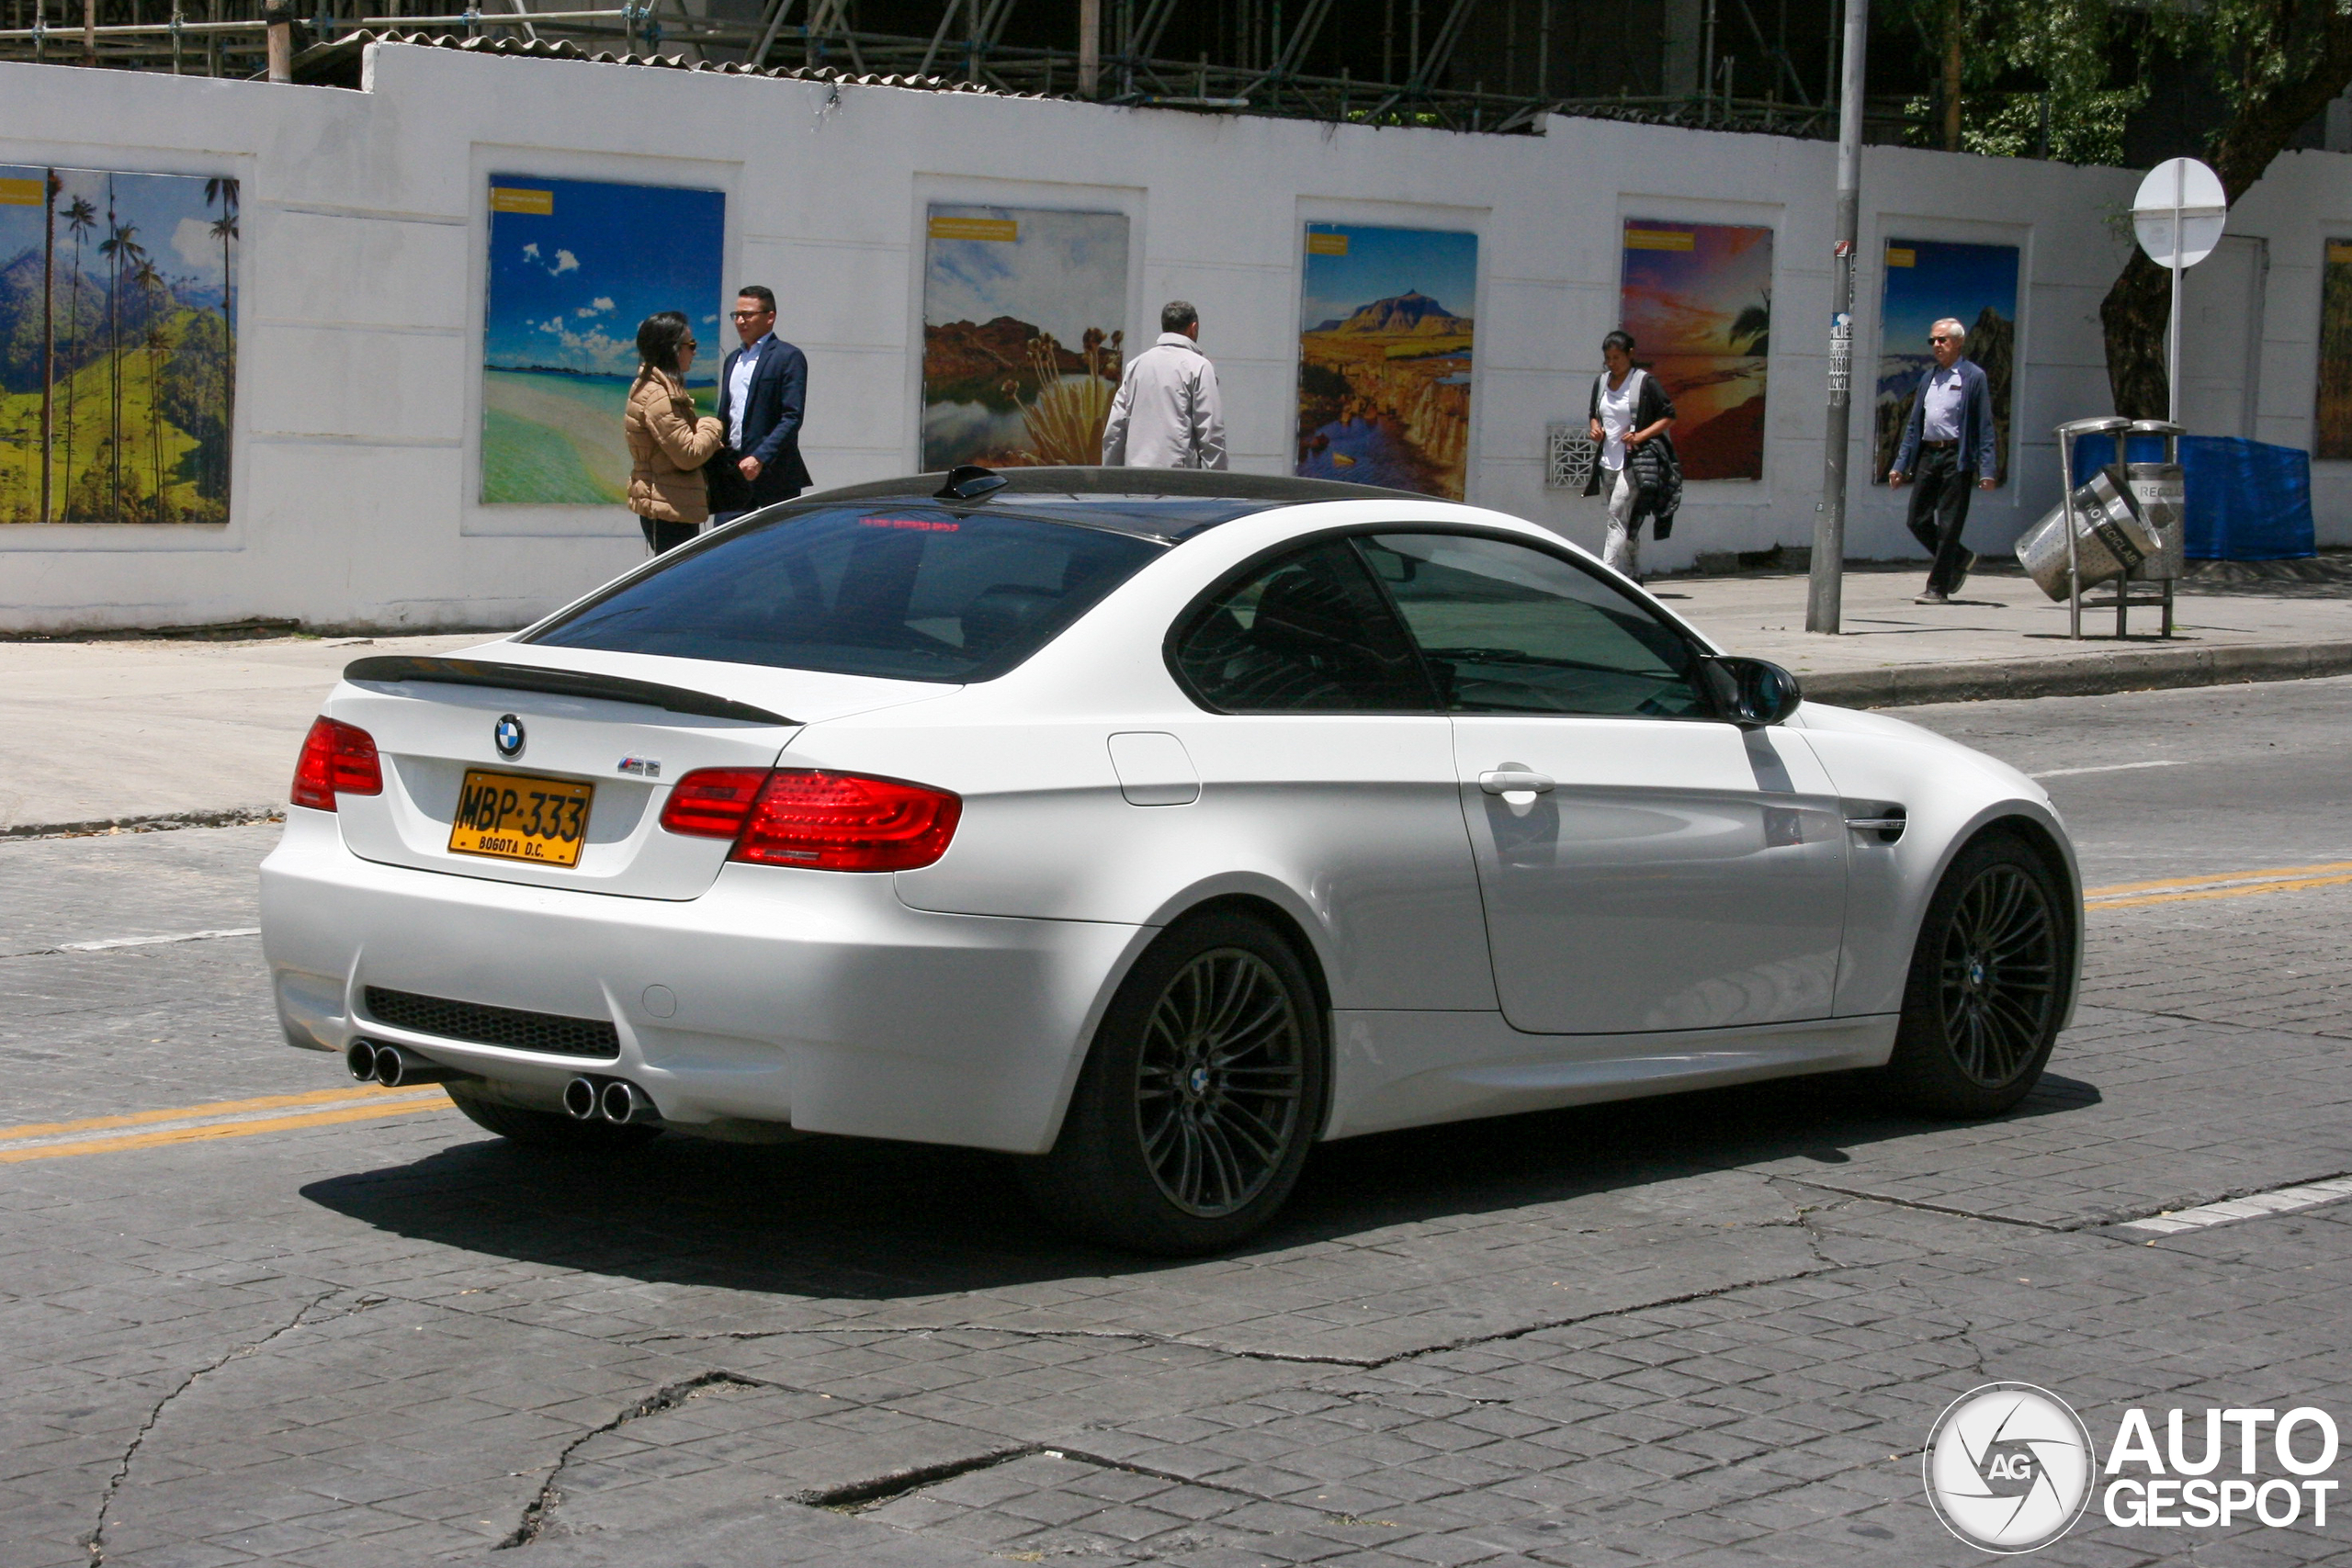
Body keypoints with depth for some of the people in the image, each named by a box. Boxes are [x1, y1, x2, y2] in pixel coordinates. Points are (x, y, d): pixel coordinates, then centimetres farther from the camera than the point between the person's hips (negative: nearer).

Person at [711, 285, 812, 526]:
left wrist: (760, 458, -23)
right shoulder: (733, 360, 20)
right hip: (732, 471, 7)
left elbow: (792, 418, -13)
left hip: (772, 473, -7)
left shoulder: (788, 357, -4)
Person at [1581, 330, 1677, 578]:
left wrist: (1641, 436, -16)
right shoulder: (1600, 383, 11)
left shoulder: (1645, 382, -7)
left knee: (1617, 516, -17)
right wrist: (1595, 428, 2)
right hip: (1608, 462, 7)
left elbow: (1668, 417, -4)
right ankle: (1634, 576, 22)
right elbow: (1593, 414, 25)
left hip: (1636, 462, -7)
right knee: (1628, 523, 13)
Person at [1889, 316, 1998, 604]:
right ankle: (1960, 559, 28)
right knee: (1917, 520, 6)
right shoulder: (1928, 378, 17)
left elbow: (1985, 426, -6)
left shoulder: (1974, 377, -2)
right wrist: (1901, 464, 14)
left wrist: (1987, 469, -13)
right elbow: (1914, 424, 20)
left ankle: (1938, 589, 3)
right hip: (1927, 455, 7)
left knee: (1948, 525, -3)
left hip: (1956, 457, -7)